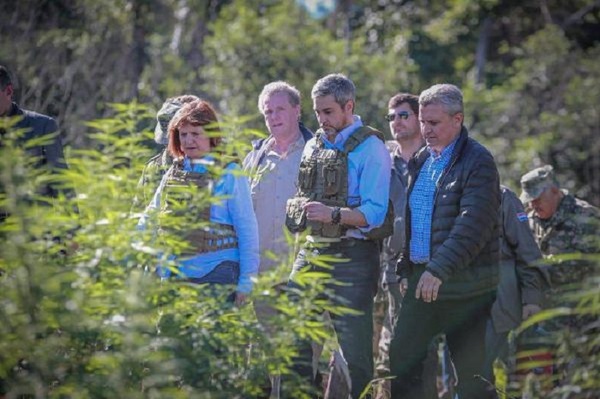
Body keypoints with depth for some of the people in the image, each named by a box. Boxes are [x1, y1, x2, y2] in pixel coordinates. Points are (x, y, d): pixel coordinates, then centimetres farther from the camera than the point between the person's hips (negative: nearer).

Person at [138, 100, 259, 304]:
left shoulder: (228, 174, -2)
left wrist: (246, 280, -7)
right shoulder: (173, 174, 12)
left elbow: (247, 229, -3)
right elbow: (148, 221, 18)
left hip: (217, 271, -5)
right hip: (177, 274, 5)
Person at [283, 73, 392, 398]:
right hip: (311, 251, 7)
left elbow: (374, 213, -16)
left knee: (354, 350, -3)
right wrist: (302, 217, 5)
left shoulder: (370, 148, -8)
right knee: (293, 340, 7)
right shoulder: (313, 145, 15)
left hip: (352, 257, -7)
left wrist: (333, 214, -28)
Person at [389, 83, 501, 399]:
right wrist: (405, 268, 14)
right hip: (422, 278, 7)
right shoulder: (420, 162, 14)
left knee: (471, 370, -1)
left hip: (464, 286, -7)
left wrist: (439, 270, -26)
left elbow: (473, 225, -21)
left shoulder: (478, 162, -11)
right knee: (401, 358, 4)